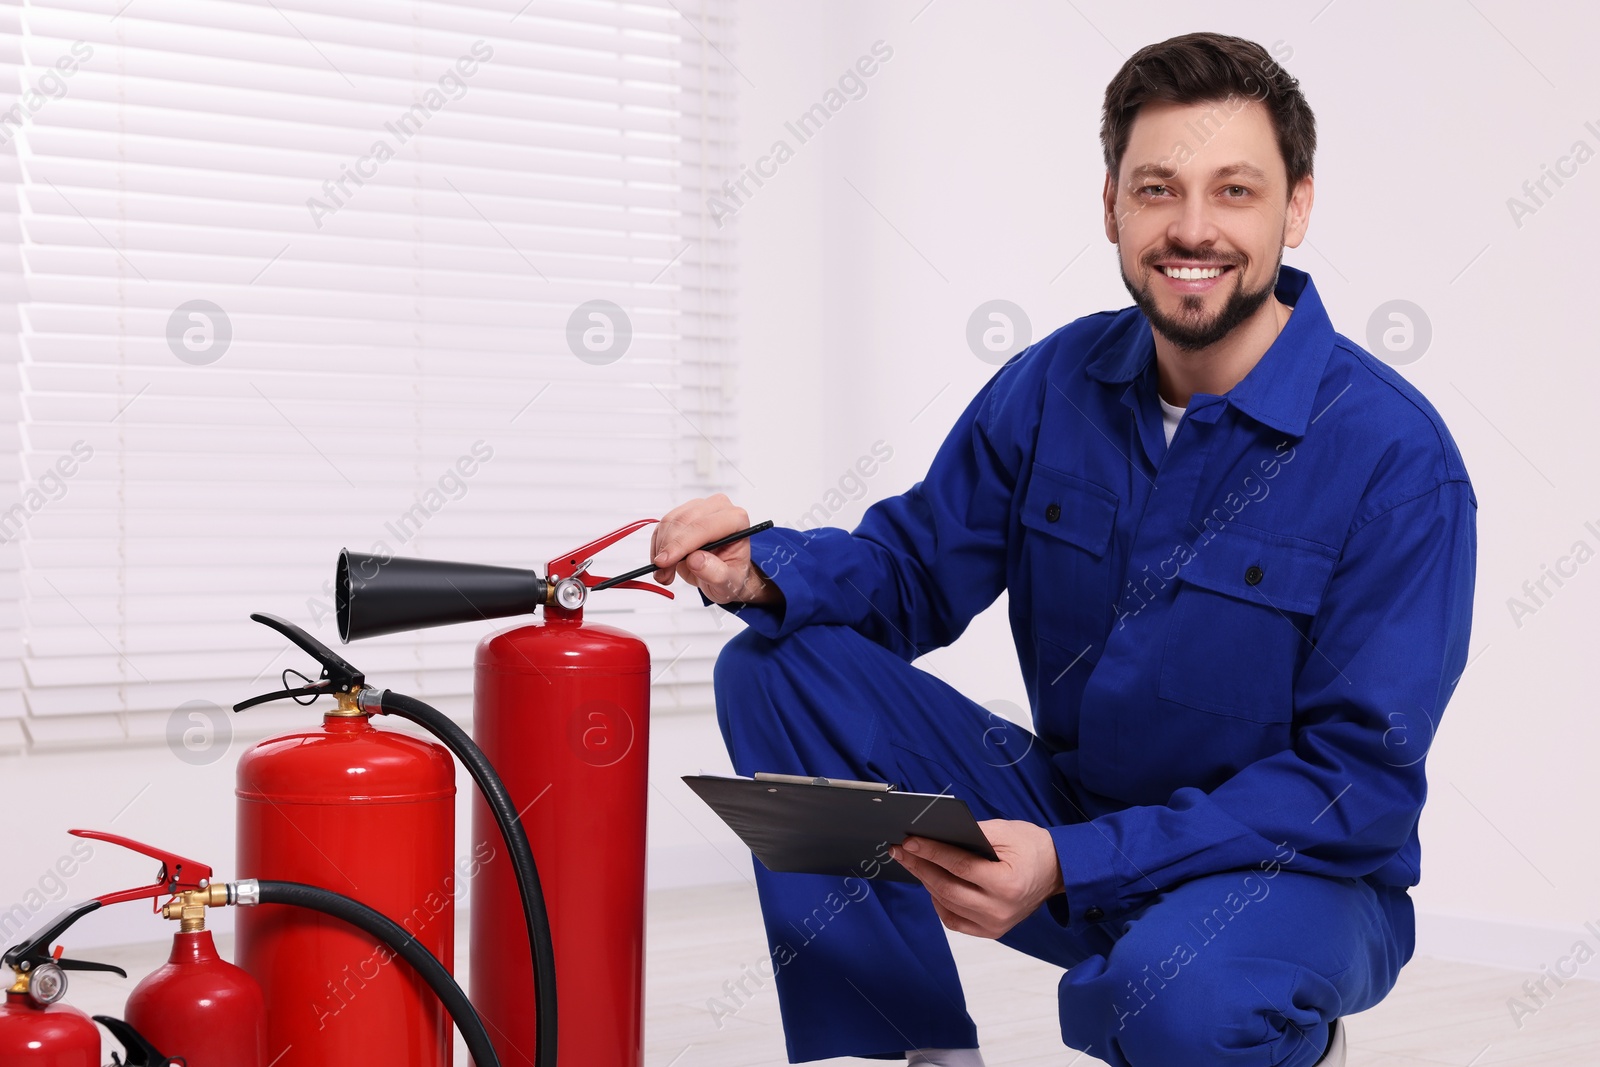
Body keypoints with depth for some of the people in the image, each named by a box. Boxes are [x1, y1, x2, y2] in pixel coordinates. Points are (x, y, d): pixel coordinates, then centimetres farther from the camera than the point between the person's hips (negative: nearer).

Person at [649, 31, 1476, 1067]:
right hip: (1066, 810, 5)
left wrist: (1071, 866, -32)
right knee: (777, 668, -9)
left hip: (1294, 868, -5)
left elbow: (1363, 775, -22)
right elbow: (917, 563, 6)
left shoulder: (1397, 456, -19)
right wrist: (764, 570, -19)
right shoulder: (1057, 385, -2)